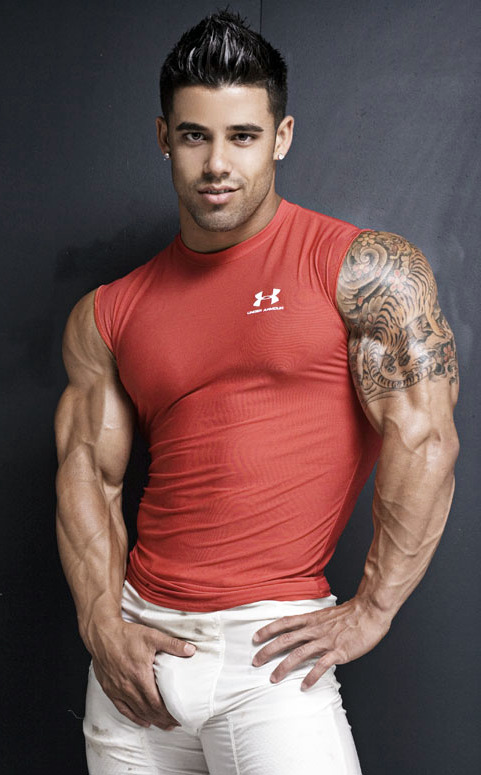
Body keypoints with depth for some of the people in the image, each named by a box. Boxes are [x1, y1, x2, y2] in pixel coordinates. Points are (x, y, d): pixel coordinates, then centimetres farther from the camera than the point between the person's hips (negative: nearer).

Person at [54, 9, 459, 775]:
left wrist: (370, 612, -11)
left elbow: (424, 439, -8)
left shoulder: (365, 270, -3)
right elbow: (88, 473, 8)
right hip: (140, 636, 4)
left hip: (273, 643, -4)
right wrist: (102, 622, -4)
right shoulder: (108, 315, 10)